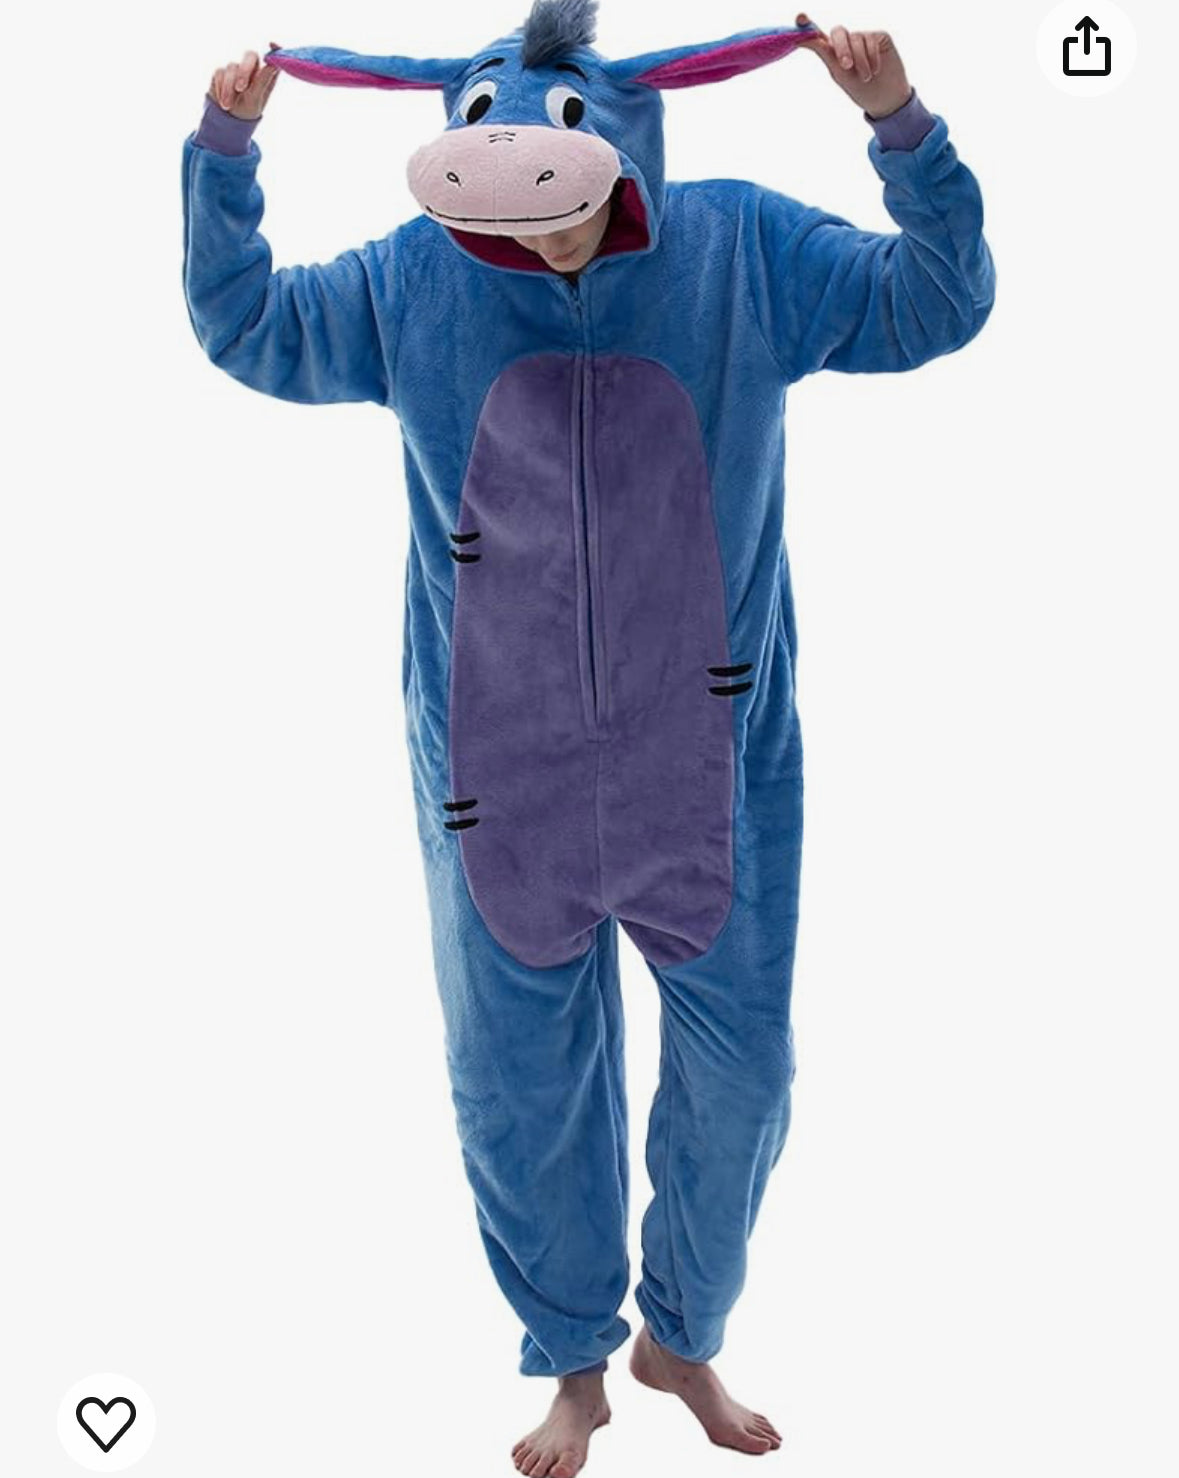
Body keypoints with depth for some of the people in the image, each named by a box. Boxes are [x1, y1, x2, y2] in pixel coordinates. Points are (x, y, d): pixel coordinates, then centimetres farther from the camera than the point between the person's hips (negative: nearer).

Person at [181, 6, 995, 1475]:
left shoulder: (748, 251, -3)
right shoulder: (413, 278, 0)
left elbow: (939, 303, -2)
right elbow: (247, 331, 10)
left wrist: (901, 127, -16)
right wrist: (224, 153, -2)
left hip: (714, 760, 0)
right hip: (499, 770, 0)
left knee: (737, 1073, 11)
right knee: (519, 1088, 10)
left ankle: (683, 1339, 39)